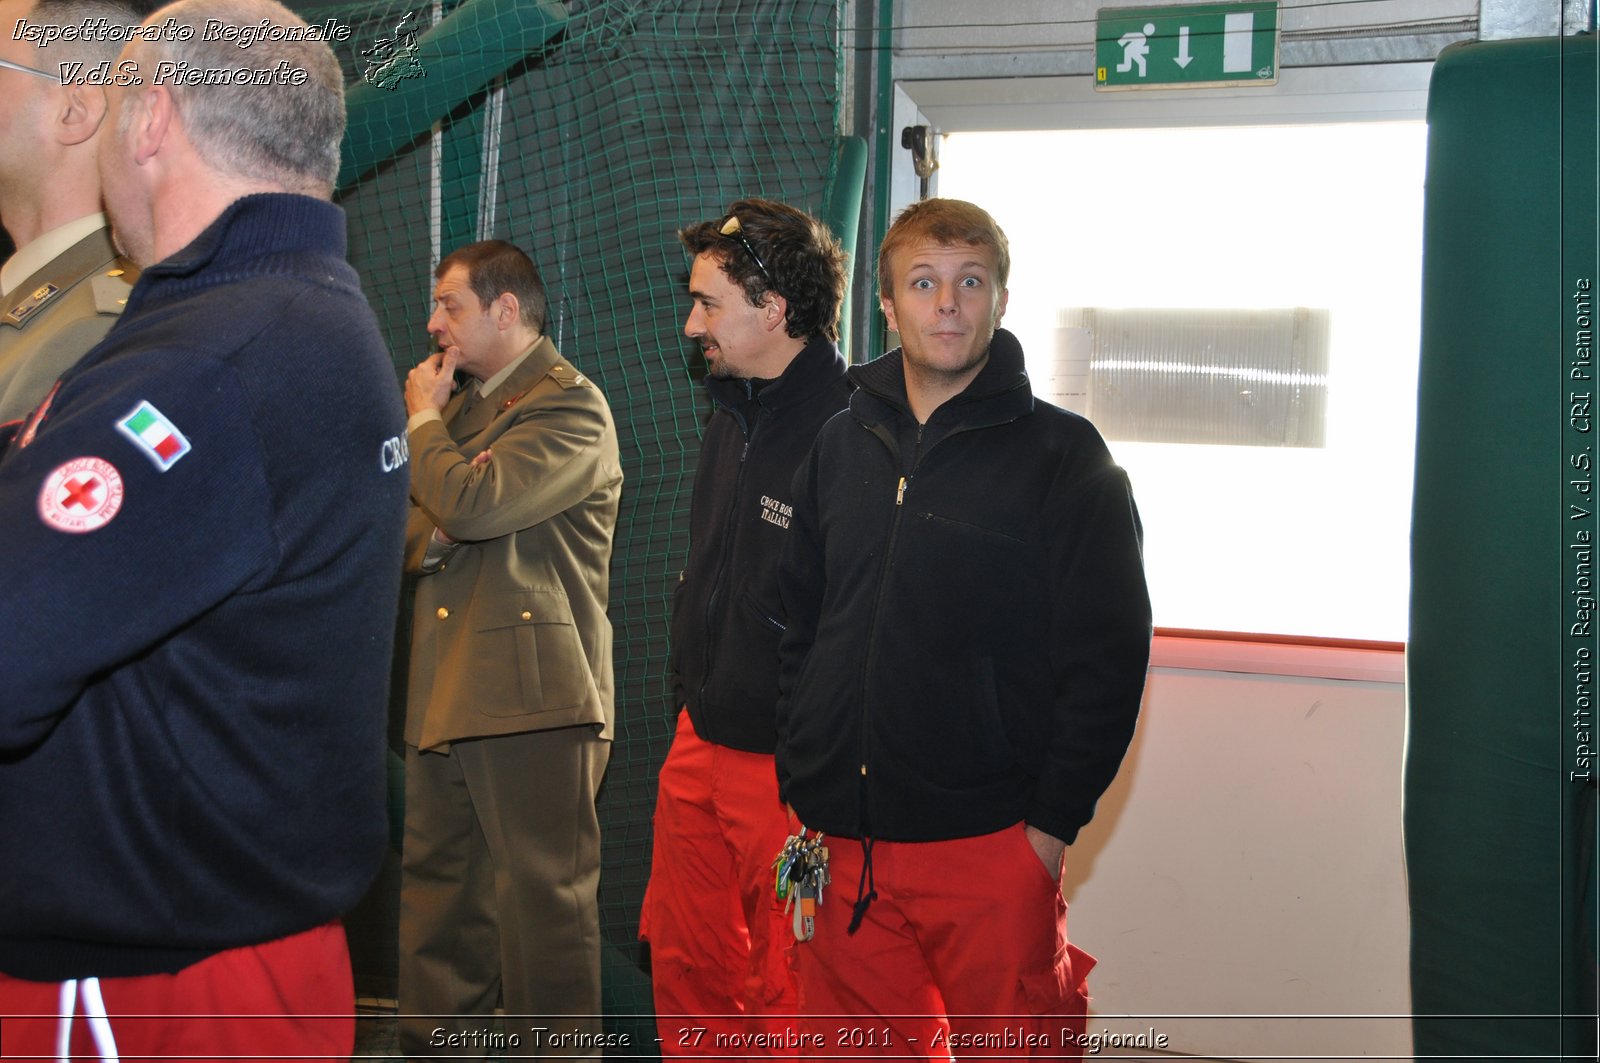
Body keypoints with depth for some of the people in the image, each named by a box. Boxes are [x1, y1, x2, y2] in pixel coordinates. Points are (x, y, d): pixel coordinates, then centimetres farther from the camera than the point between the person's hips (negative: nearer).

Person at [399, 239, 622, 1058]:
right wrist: (418, 545, 3)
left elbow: (473, 502, -22)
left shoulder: (569, 405, -8)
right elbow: (432, 528, 28)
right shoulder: (467, 405, 21)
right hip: (446, 696, 9)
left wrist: (422, 417, -4)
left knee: (544, 897, -5)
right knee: (439, 890, 14)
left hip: (532, 696, -9)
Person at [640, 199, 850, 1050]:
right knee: (685, 964, 18)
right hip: (700, 745, 9)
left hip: (789, 765, -9)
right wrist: (689, 697, 19)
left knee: (790, 995, 4)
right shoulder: (733, 413, 11)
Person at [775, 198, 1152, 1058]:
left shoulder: (1062, 455, -2)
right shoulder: (841, 448, 11)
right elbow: (801, 629, 15)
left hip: (993, 851, -4)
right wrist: (799, 794, 8)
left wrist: (1051, 824, -11)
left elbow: (1108, 656, -6)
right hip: (845, 852, 4)